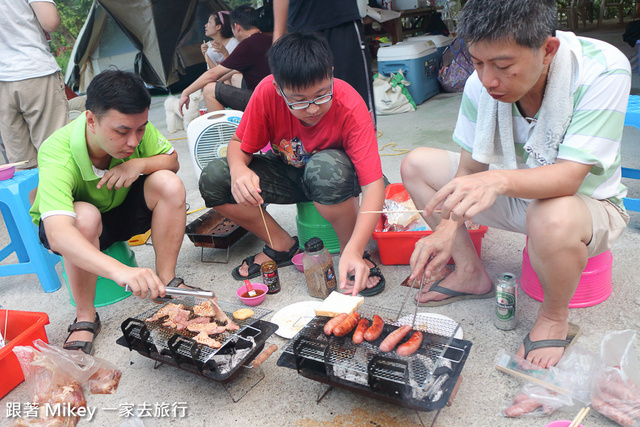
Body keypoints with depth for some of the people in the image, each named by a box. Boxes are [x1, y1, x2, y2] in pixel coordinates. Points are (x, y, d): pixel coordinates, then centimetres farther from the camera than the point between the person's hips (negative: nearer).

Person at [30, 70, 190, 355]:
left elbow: (172, 160, -7)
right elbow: (57, 233, -51)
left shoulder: (135, 125, -23)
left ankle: (165, 281, -12)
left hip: (121, 209, 4)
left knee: (169, 183, -23)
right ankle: (85, 318, -18)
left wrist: (140, 164, -31)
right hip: (67, 224, -4)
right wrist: (120, 270, -67)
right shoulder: (57, 156, -37)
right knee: (86, 216, -38)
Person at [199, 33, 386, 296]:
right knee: (213, 179, -17)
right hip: (289, 173, 4)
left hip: (336, 176, -3)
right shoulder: (267, 92, -23)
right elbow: (239, 144, -10)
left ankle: (352, 253, -15)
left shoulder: (350, 107, -31)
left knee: (327, 167, -40)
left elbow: (373, 185, -35)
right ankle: (283, 246, 0)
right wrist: (239, 170, -36)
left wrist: (354, 251, -48)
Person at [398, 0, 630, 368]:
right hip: (518, 192, 5)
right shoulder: (482, 84, -17)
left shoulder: (604, 71, -29)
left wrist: (501, 179, -53)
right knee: (416, 164, -4)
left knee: (552, 218, -42)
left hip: (589, 203, -4)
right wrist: (448, 226, -25)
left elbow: (569, 177, -35)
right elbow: (470, 169, -10)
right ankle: (473, 273, 5)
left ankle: (555, 319, -8)